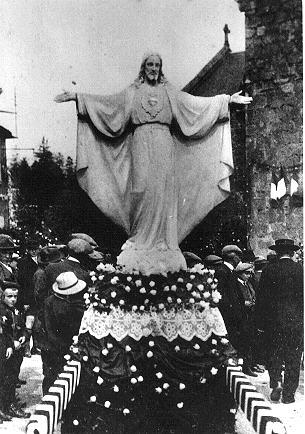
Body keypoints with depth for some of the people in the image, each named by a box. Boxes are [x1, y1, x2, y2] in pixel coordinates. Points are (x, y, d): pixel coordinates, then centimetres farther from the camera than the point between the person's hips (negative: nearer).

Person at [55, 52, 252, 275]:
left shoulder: (169, 91, 17)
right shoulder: (133, 91, 15)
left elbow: (195, 103, 13)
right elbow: (107, 102, 9)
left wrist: (228, 99, 7)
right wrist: (77, 97, 1)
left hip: (164, 144, 1)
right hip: (141, 144, -1)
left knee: (164, 191, -6)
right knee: (143, 190, -9)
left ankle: (163, 244, -1)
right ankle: (142, 244, -2)